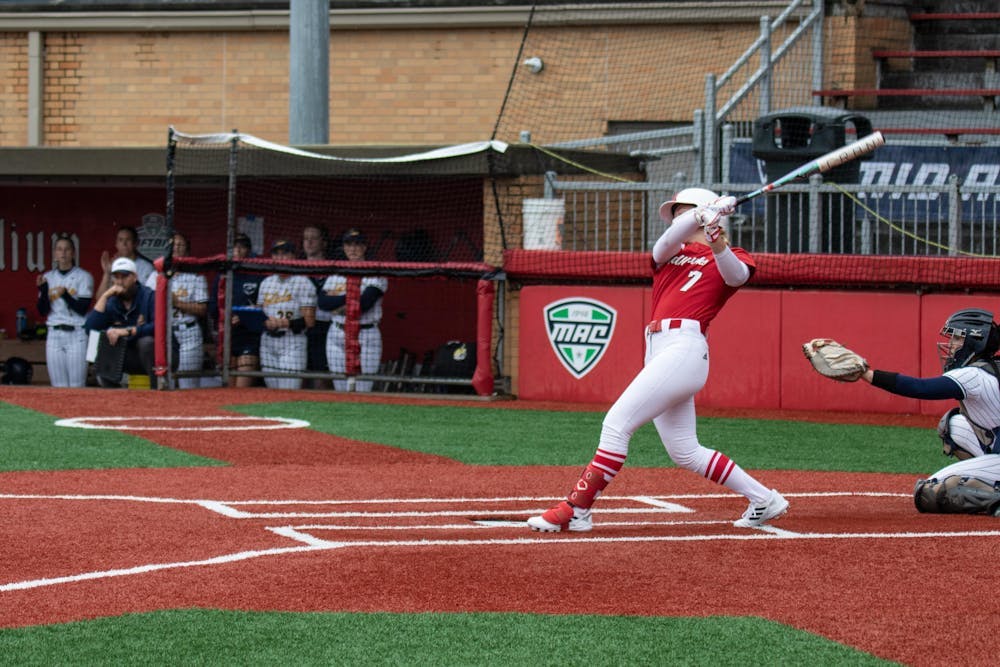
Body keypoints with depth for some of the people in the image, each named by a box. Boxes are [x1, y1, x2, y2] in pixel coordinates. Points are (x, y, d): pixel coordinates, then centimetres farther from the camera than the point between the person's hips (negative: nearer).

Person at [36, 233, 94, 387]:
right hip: (54, 335, 4)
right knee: (58, 386, 3)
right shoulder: (48, 277, 11)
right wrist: (43, 289, -8)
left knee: (76, 386, -9)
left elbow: (83, 309, -7)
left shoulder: (84, 276, 0)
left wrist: (65, 295, -22)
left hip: (76, 334, -4)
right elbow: (43, 311, 7)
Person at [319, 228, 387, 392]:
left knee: (360, 391, -12)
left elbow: (364, 303, -15)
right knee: (341, 390, 7)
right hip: (336, 336, 5)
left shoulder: (375, 274, -1)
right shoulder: (335, 273, 13)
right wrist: (351, 296, -13)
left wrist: (336, 302, -6)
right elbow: (323, 302, -2)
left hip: (365, 337, -5)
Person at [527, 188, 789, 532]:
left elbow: (736, 275, -15)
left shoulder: (731, 259, 9)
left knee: (617, 423, -16)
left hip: (684, 347, -8)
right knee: (685, 453, 9)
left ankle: (575, 510, -17)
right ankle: (764, 500, 18)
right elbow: (667, 242, 0)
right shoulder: (669, 254, 24)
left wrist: (717, 245, -35)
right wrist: (705, 214, -18)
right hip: (658, 351, 8)